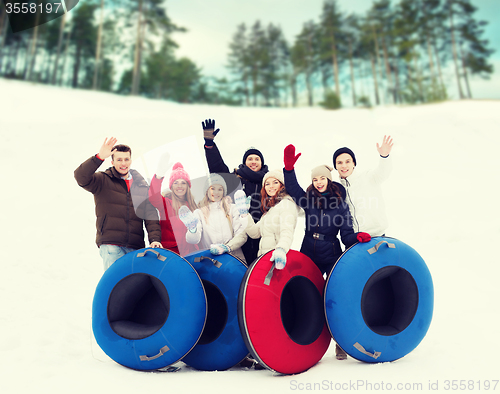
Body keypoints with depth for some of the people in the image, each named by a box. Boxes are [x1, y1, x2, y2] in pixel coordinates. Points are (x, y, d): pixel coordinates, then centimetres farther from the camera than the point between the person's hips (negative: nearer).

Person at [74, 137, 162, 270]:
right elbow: (81, 177, -12)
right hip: (110, 245, -3)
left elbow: (151, 215, 12)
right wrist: (100, 157, -23)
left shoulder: (141, 185, 16)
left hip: (135, 247, 3)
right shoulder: (103, 181, 7)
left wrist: (155, 239, -2)